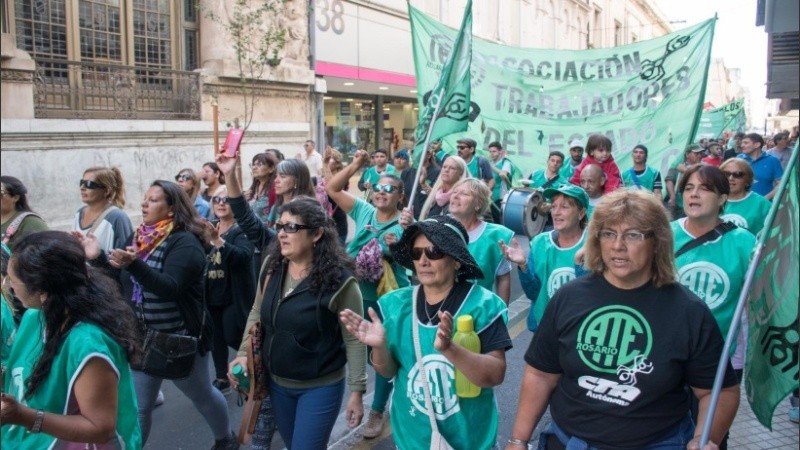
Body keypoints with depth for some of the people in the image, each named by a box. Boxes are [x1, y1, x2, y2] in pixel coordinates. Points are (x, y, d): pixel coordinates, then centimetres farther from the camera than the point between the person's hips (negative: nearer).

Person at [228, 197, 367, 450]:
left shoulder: (339, 279, -20)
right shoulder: (271, 266, -4)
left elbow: (353, 339, -15)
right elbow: (257, 313, 9)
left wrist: (357, 391, -13)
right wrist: (244, 353, -3)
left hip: (320, 387, -6)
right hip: (277, 383, 6)